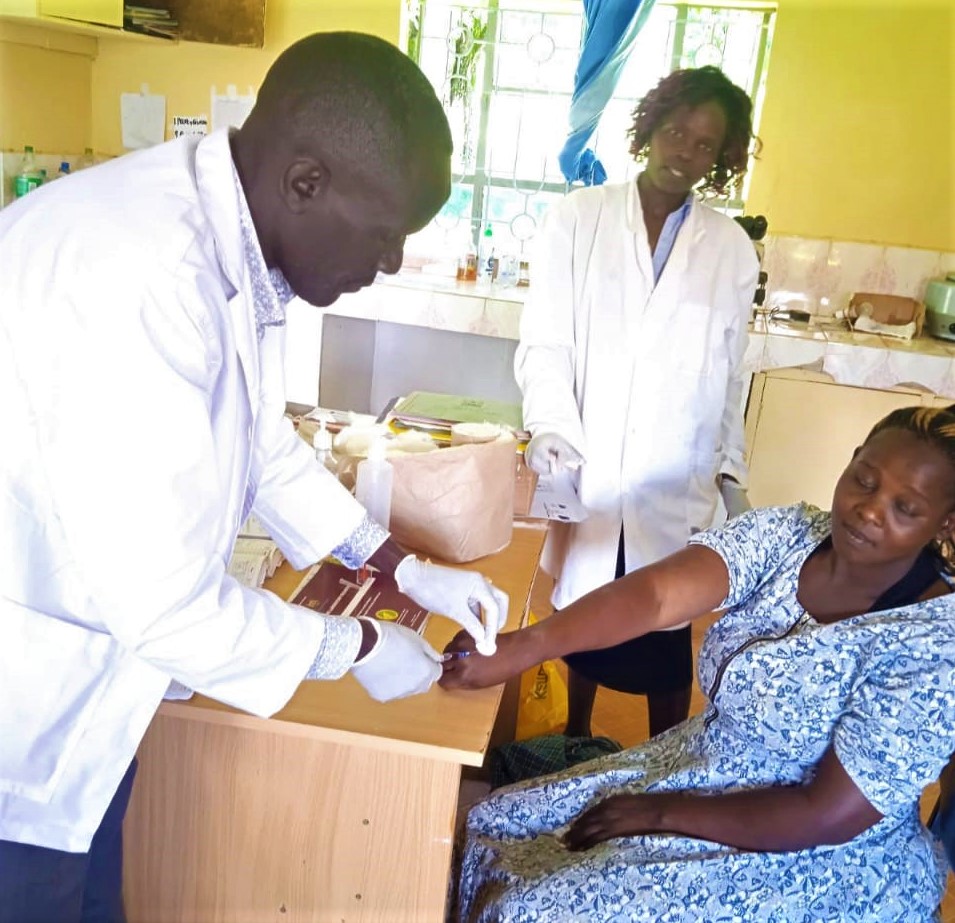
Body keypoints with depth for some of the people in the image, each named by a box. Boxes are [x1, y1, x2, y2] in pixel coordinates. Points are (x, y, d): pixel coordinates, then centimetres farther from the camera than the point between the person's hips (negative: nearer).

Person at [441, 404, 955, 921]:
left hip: (812, 866, -5)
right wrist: (522, 646, -42)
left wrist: (662, 812, -17)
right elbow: (653, 593, -27)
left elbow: (825, 817, -22)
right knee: (497, 826, 6)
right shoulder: (784, 535, -10)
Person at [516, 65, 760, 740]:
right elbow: (546, 343, -4)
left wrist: (734, 475, 10)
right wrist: (552, 428, -19)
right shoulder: (580, 218, -1)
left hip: (677, 484, 1)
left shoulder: (732, 250, 5)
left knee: (668, 629, 7)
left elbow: (729, 375, 10)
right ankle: (574, 743, 34)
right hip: (589, 471, 0)